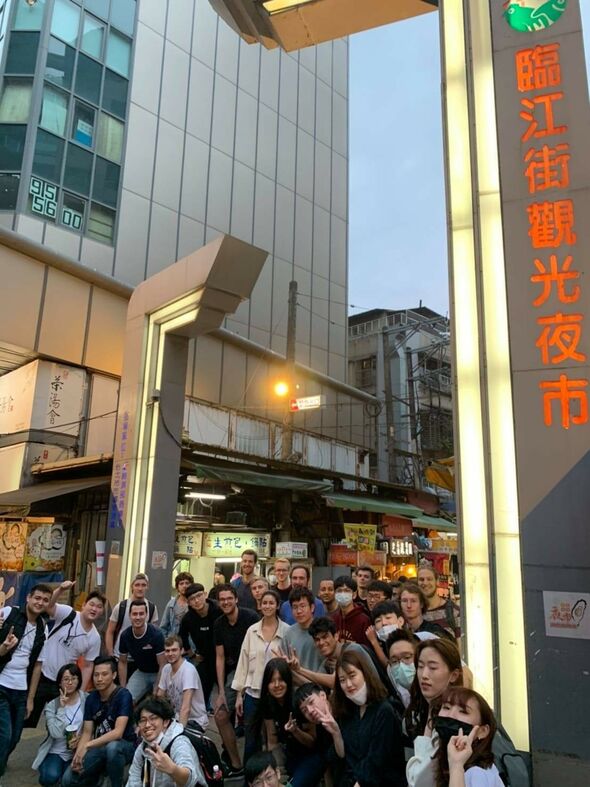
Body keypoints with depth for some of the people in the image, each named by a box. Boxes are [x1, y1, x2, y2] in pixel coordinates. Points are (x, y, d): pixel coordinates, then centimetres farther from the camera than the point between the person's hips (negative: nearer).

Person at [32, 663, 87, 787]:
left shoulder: (86, 699, -5)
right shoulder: (52, 705, -6)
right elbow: (56, 733, -19)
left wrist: (81, 738, -22)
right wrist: (61, 708, -22)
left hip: (78, 751, 0)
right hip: (55, 752, 0)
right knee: (51, 776, -28)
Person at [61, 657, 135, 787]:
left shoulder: (123, 695, -20)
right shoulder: (91, 698, -1)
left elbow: (118, 732, -27)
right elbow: (87, 732, 0)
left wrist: (87, 746, -30)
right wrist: (77, 756, -18)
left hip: (125, 745, -5)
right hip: (99, 747, 5)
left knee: (112, 747, -39)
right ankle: (99, 775, 17)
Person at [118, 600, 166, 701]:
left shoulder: (156, 634, -27)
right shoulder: (125, 635, -13)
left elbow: (162, 665, -20)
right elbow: (122, 662, 2)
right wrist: (123, 688, -2)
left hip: (158, 673, -3)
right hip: (141, 672, 4)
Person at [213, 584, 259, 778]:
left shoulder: (250, 617, -19)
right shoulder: (219, 624, 0)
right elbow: (220, 658, 3)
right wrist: (221, 692, 0)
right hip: (235, 671, 6)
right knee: (220, 715, 5)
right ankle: (236, 765, 18)